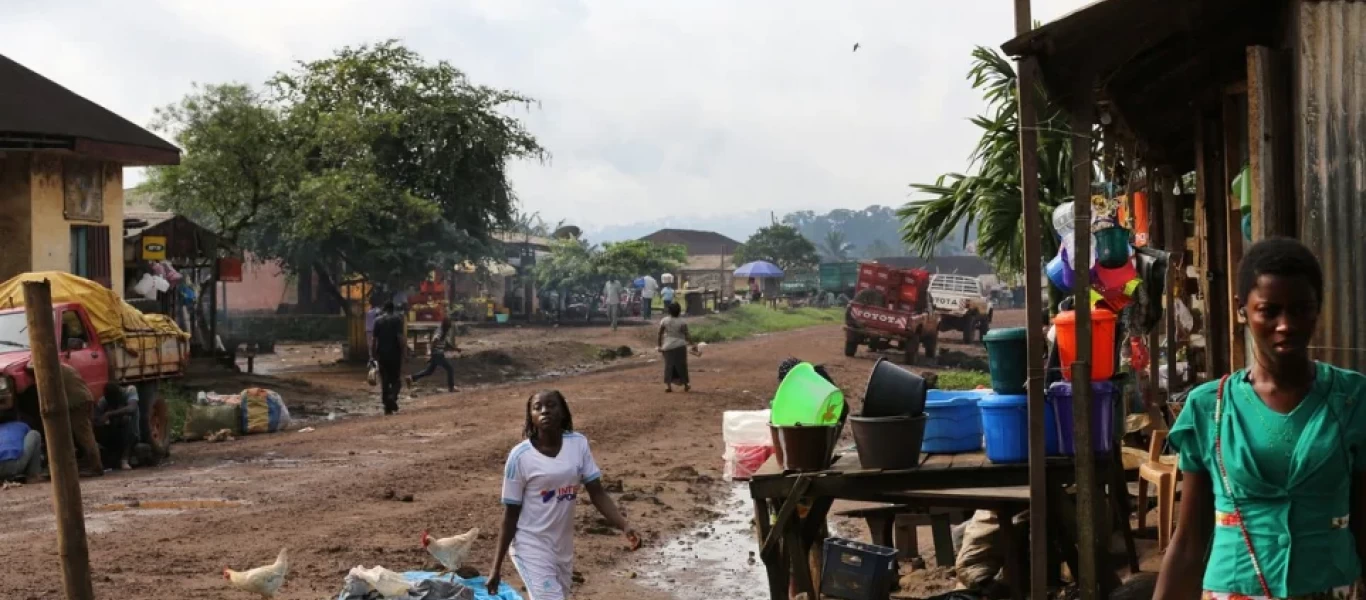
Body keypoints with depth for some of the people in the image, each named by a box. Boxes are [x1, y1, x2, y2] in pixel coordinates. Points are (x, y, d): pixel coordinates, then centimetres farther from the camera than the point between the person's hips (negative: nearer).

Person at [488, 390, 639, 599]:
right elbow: (511, 514, -8)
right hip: (532, 548, -5)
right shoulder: (521, 456, -14)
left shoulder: (578, 444, -3)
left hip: (564, 548, 5)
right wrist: (497, 566, -6)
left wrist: (625, 526, -17)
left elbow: (597, 492, -1)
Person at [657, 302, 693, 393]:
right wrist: (692, 343, -3)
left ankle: (667, 384, -6)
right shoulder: (682, 322, -9)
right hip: (679, 346, -2)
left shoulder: (664, 321, -1)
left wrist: (660, 345, 10)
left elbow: (660, 334, 1)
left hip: (667, 346, 2)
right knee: (681, 365, 9)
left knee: (668, 365, 6)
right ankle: (686, 384, 19)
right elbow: (686, 335, -10)